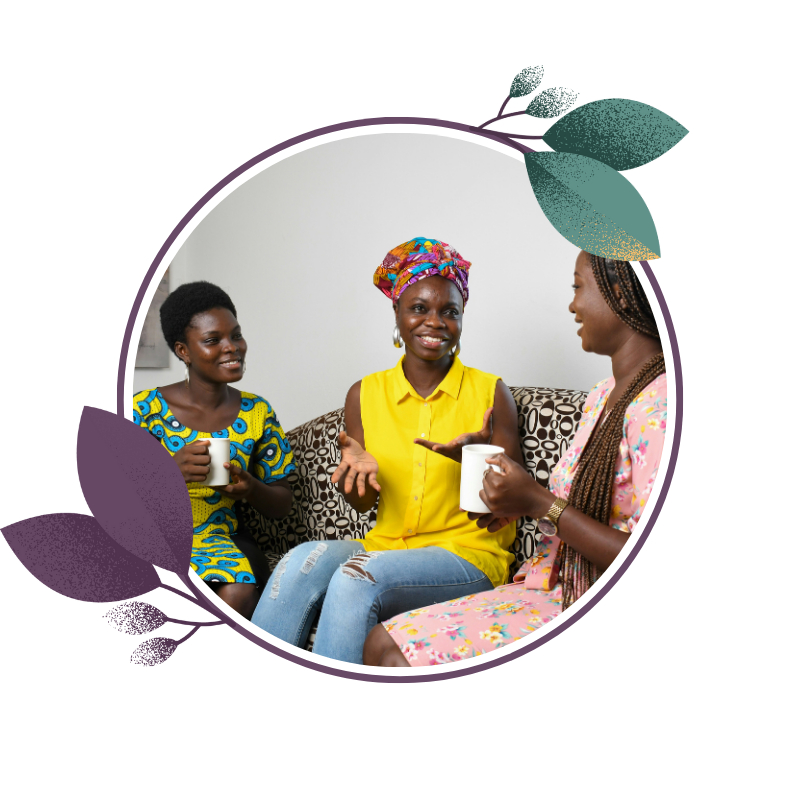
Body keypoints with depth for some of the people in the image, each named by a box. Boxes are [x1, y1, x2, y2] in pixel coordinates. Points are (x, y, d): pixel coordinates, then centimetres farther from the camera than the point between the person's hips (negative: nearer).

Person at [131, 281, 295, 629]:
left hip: (220, 543, 3)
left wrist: (251, 489, -13)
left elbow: (282, 503, 10)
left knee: (238, 595, -30)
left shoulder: (257, 414, 4)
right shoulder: (144, 409, -5)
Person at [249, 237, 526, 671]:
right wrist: (359, 468, -12)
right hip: (385, 549, 3)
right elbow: (362, 505, 11)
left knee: (357, 576, -32)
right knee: (303, 559, -28)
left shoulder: (491, 392, 0)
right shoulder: (365, 395, 8)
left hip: (468, 556, -3)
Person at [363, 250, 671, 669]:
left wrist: (542, 503, -21)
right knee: (384, 642, 1)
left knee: (394, 654, -14)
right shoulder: (602, 395, 11)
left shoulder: (661, 406, -20)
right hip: (548, 591, 9)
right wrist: (522, 500, 4)